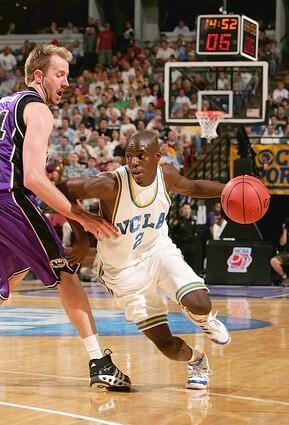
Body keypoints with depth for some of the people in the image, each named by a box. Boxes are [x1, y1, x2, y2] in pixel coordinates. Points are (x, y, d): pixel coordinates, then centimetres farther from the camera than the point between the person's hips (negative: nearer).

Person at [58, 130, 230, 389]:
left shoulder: (166, 175, -13)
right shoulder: (112, 185, -29)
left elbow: (193, 188, 10)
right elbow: (62, 191, -21)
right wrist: (80, 235, -24)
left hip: (159, 251, 3)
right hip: (124, 270, -3)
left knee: (198, 304, -25)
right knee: (166, 345, -7)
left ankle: (205, 320, 15)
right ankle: (196, 361, 30)